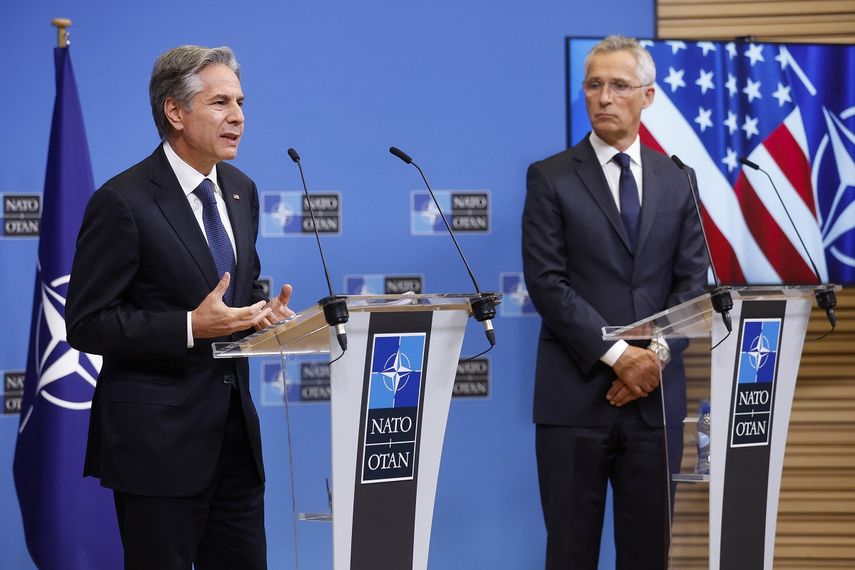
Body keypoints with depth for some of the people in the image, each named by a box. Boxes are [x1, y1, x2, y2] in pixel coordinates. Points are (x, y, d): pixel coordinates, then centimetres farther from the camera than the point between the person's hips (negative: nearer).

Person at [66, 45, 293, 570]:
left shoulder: (241, 191, 10)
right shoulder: (123, 202, -14)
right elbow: (87, 325, -14)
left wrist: (264, 310, 0)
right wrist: (191, 327, -23)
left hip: (235, 429, 7)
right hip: (157, 441, -7)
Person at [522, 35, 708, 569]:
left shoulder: (675, 181, 10)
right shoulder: (551, 179, 0)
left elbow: (692, 280, 6)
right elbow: (547, 282, -8)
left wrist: (656, 355, -9)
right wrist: (618, 355, -15)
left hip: (657, 394, 3)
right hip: (576, 395, -3)